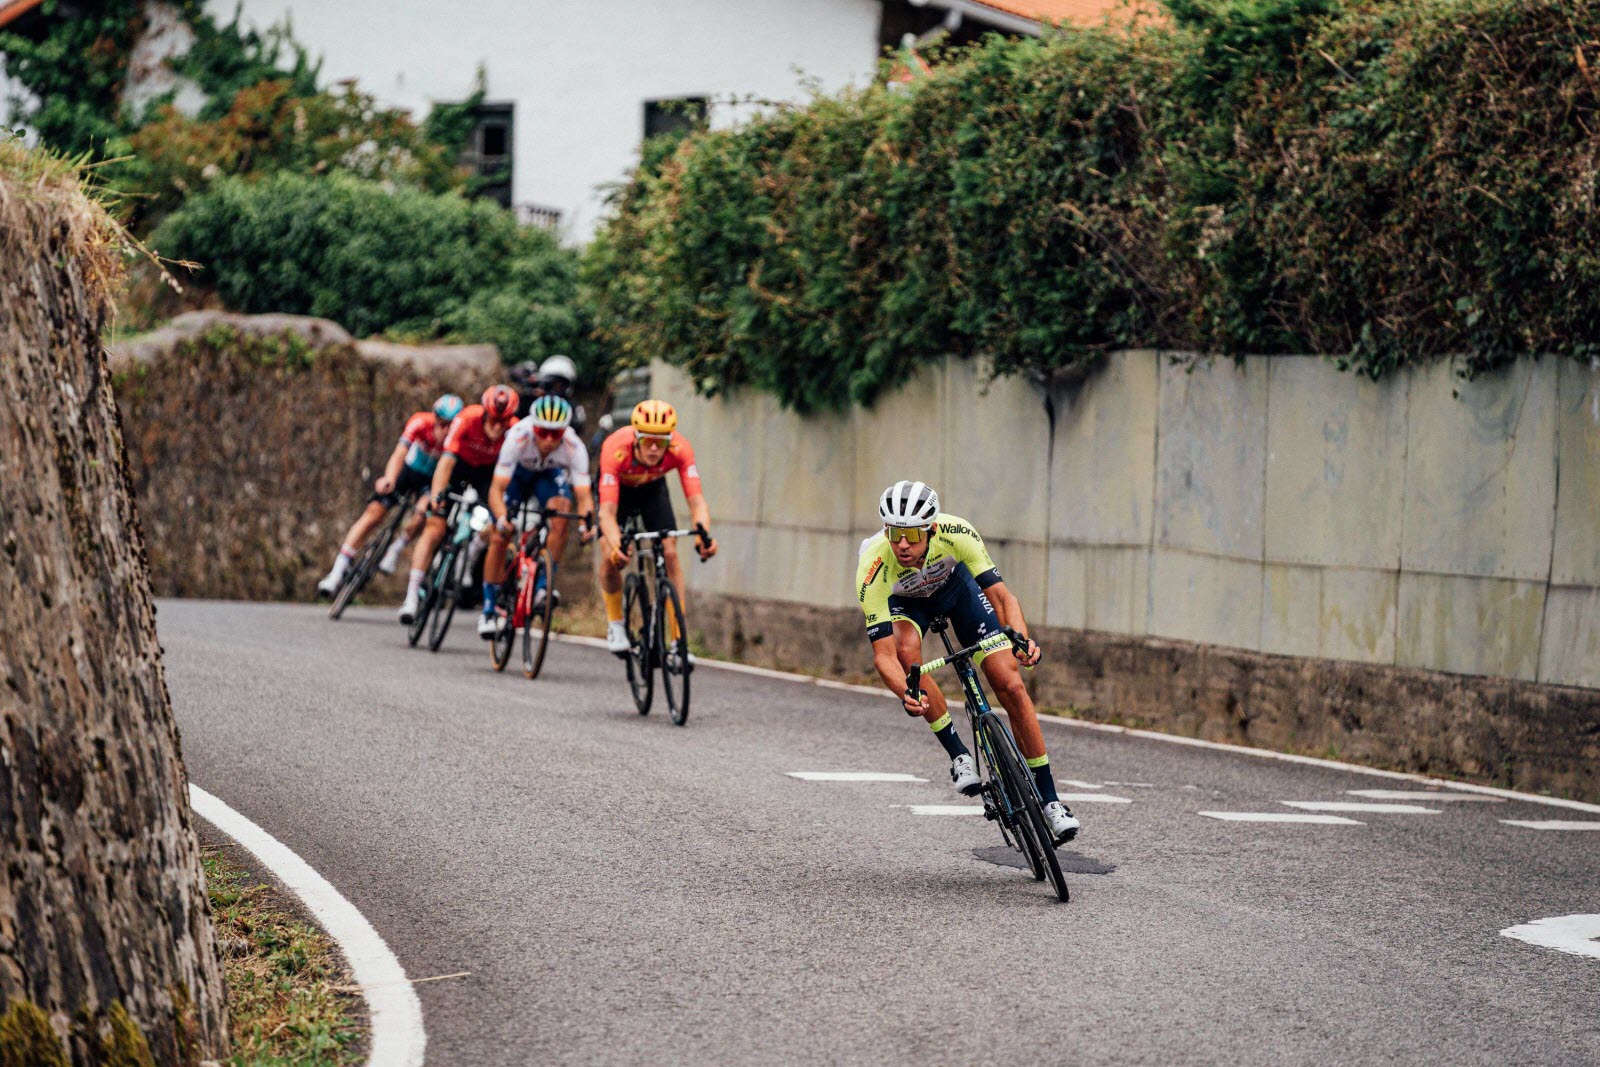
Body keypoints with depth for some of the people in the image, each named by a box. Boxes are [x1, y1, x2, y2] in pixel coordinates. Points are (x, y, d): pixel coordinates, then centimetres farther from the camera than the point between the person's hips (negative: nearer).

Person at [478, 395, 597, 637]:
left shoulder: (574, 447, -36)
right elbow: (496, 489, -40)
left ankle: (544, 585, -19)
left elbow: (584, 495, -36)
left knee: (561, 512, -30)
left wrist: (587, 523, -56)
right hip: (517, 472, -1)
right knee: (499, 538, -7)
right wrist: (502, 518, -58)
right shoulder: (518, 438, -39)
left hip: (549, 473, 1)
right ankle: (488, 612, 7)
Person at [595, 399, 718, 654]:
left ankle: (678, 639, -8)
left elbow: (696, 501, -40)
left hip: (653, 488, 2)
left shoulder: (680, 449, -36)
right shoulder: (616, 450, -42)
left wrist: (704, 534, -60)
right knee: (611, 558, -18)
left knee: (670, 553, -14)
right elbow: (607, 511, -45)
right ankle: (615, 624, 7)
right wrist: (616, 545, -63)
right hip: (617, 487, -2)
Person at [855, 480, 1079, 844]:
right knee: (907, 652, -35)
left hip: (954, 583, 1)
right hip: (903, 599, -1)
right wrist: (906, 696, -59)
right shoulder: (874, 569, -39)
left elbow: (1002, 596, -33)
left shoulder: (956, 533, -37)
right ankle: (958, 755, -17)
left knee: (1011, 685, -10)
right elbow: (883, 654, -40)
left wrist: (1022, 640, -52)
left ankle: (1049, 799, 1)